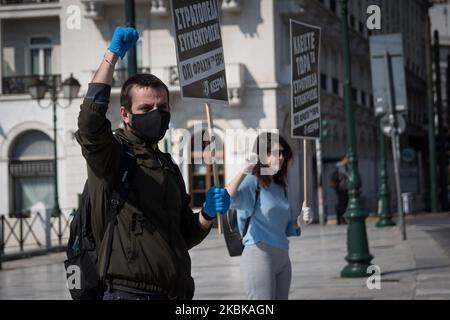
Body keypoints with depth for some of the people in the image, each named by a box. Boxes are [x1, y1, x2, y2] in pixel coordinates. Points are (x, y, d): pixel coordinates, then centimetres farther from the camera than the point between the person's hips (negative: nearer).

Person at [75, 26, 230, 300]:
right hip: (131, 291, -7)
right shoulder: (112, 155, -3)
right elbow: (90, 121, -25)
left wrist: (207, 215, 2)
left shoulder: (169, 168, 17)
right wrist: (113, 54, -20)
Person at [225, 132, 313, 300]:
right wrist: (243, 172, -38)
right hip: (259, 255, -8)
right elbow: (226, 199, -28)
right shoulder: (252, 181, -7)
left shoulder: (280, 187, 16)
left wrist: (301, 220, 4)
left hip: (282, 256, 8)